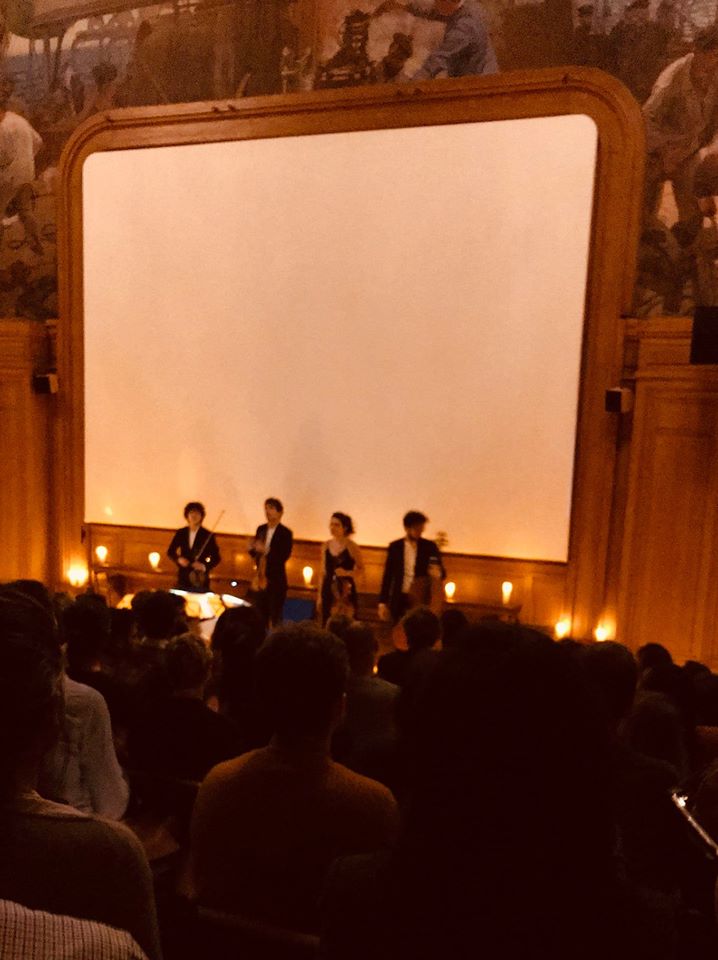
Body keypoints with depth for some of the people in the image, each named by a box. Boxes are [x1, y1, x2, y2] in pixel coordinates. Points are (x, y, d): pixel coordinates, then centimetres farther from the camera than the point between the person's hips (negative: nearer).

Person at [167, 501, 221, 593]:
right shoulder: (180, 533, 8)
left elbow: (216, 558, 0)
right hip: (182, 579, 3)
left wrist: (205, 566, -17)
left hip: (200, 581, -3)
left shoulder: (208, 535, -2)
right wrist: (178, 559, -5)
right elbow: (170, 552, 15)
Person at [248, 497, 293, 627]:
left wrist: (266, 550, -26)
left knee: (275, 617, -3)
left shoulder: (285, 533, -8)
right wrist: (253, 549, -9)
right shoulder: (261, 529, 10)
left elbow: (284, 556, -17)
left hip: (276, 580, -6)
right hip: (260, 578, 6)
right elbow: (255, 552, 14)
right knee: (260, 615, 10)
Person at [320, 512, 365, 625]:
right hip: (328, 590, 5)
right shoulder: (326, 545, 7)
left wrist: (347, 573, -20)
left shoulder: (351, 546, -6)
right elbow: (323, 572, 12)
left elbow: (361, 570, -1)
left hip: (345, 591, -4)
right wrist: (320, 594, 11)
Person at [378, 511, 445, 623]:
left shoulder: (430, 546, 1)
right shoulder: (395, 546, 3)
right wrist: (383, 602, 1)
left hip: (421, 600, -1)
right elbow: (388, 575, 5)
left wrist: (438, 573, -24)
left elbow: (441, 572, 1)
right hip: (399, 599, 1)